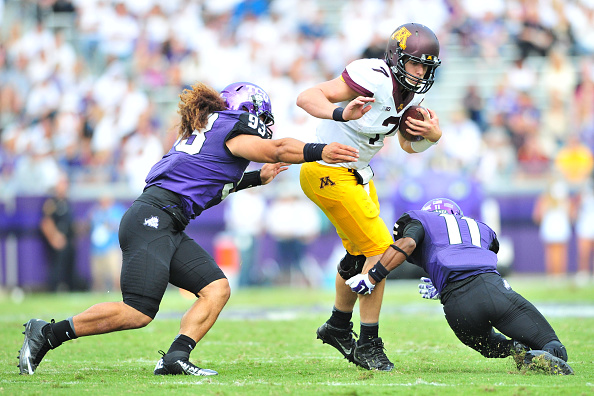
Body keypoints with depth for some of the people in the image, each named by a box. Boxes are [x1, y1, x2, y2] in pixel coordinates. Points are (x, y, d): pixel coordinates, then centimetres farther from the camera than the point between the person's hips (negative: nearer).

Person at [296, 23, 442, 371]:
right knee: (379, 249, -12)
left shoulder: (413, 94, 1)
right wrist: (341, 113, -49)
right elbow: (307, 97, -31)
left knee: (359, 255, 21)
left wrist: (432, 135, -9)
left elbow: (408, 145, 13)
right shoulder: (374, 79, -27)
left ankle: (338, 327, 43)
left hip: (356, 173, 10)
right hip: (329, 172, -10)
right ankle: (368, 345, -4)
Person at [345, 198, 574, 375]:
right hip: (493, 287, 1)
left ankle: (516, 349, -5)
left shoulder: (419, 220, 26)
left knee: (491, 346, 30)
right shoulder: (482, 229, 38)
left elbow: (407, 244, 4)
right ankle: (545, 355, -30)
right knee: (556, 351, 8)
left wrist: (371, 278, 4)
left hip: (458, 305, -1)